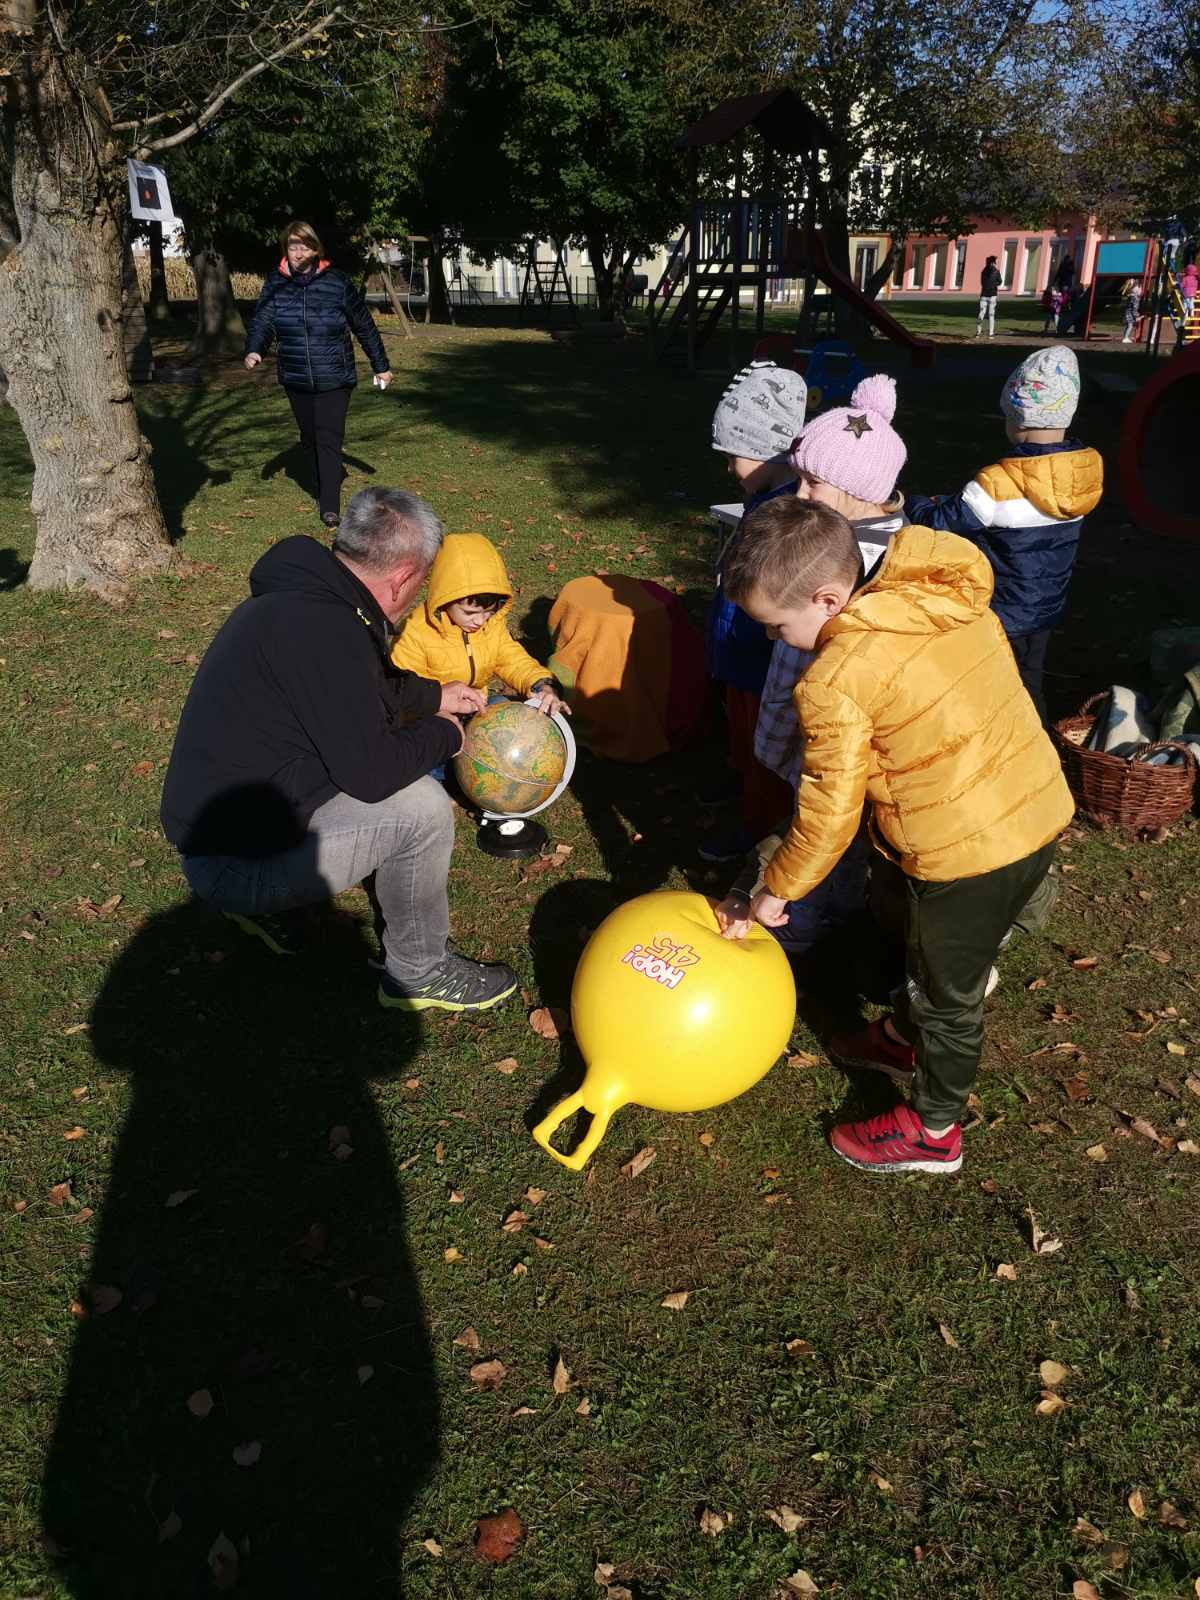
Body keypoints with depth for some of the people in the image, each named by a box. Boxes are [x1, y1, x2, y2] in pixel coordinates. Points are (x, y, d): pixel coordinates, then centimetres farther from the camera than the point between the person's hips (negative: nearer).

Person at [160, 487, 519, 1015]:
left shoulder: (299, 593, 5)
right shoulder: (323, 627, -27)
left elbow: (368, 690, 24)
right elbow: (373, 771, -24)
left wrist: (436, 695, 27)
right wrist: (444, 733, -7)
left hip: (217, 825, 10)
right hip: (236, 864, -10)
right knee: (422, 806, -16)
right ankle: (418, 972, 5)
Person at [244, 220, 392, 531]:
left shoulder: (337, 282, -6)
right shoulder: (275, 284, 1)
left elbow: (364, 326, 2)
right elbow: (262, 320, -7)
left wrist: (381, 365, 7)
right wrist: (254, 350, -28)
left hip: (334, 379, -4)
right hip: (296, 380, 4)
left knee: (329, 440, -11)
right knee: (309, 439, 15)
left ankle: (329, 506, -10)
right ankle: (328, 482, 36)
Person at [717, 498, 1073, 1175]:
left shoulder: (836, 681, -22)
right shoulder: (956, 601, -1)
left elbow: (829, 815, -16)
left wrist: (775, 893, 0)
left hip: (971, 854, -8)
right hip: (1042, 807, 8)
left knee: (947, 992, 15)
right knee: (929, 946, 31)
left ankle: (934, 1130, 38)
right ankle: (904, 1037, 56)